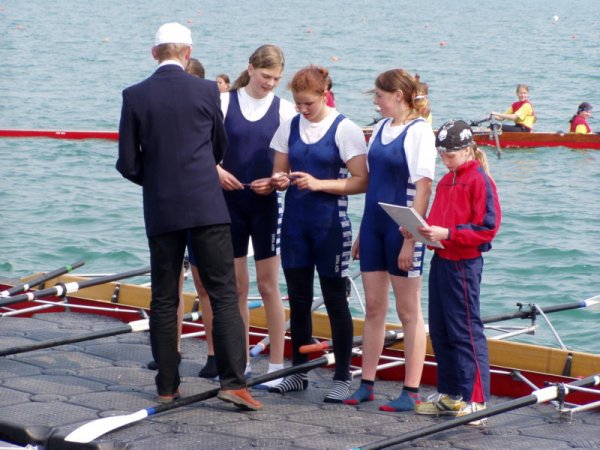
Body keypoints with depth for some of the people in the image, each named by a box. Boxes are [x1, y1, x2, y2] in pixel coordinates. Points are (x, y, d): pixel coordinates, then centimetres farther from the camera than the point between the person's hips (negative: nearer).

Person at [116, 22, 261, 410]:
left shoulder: (135, 96, -3)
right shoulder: (207, 91, -2)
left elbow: (128, 164, -1)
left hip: (161, 211, 1)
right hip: (207, 207, -1)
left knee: (164, 300, 9)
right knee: (224, 294, 0)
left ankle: (168, 386, 12)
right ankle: (233, 381, -8)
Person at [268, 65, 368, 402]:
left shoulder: (345, 130, -7)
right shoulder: (290, 127, 7)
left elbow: (361, 181, -10)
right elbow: (280, 171, 16)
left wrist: (319, 184, -20)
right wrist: (279, 180, -8)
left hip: (330, 225, -5)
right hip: (295, 222, 5)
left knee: (335, 300, 1)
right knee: (298, 299, 9)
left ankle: (343, 377, 8)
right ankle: (299, 371, 19)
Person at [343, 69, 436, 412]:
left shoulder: (419, 131, -10)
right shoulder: (381, 128, 12)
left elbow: (423, 187, -15)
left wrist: (410, 239, -18)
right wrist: (363, 232, 15)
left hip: (402, 227, -7)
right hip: (374, 224, 7)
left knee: (409, 311, 0)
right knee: (374, 308, 11)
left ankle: (411, 392, 5)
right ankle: (367, 384, 17)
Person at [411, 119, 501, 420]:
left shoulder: (479, 180, -11)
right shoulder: (445, 181, 14)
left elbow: (487, 228, -16)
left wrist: (447, 234, -23)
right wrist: (423, 230, -2)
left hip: (464, 263, -8)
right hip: (441, 259, 8)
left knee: (465, 330, -4)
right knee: (439, 329, 11)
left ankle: (475, 399, 2)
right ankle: (449, 394, 21)